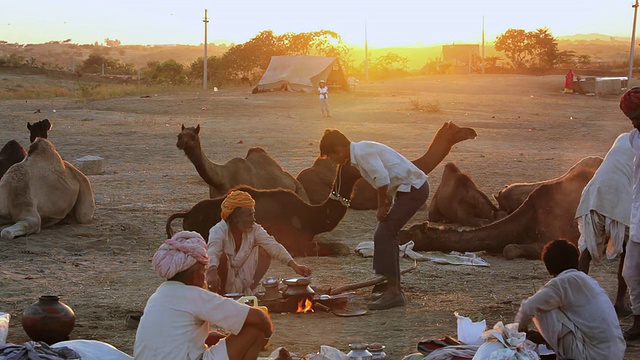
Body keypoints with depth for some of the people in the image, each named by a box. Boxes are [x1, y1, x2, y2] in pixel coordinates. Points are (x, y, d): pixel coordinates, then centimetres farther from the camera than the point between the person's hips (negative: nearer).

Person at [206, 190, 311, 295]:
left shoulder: (255, 229, -6)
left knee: (263, 251, -14)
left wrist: (294, 265, -32)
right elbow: (212, 252, -38)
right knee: (221, 256, -32)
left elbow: (273, 246, -18)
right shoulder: (219, 231, -19)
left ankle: (248, 291, -6)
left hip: (242, 282, 4)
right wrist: (212, 272, -60)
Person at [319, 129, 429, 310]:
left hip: (413, 189, -10)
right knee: (387, 235, 15)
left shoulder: (362, 152, -16)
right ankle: (394, 289, 23)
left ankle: (394, 292, -8)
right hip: (409, 188, 10)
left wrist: (382, 206, -13)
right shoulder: (361, 151, 15)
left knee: (383, 236, -11)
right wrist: (384, 206, 8)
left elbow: (382, 178, -26)